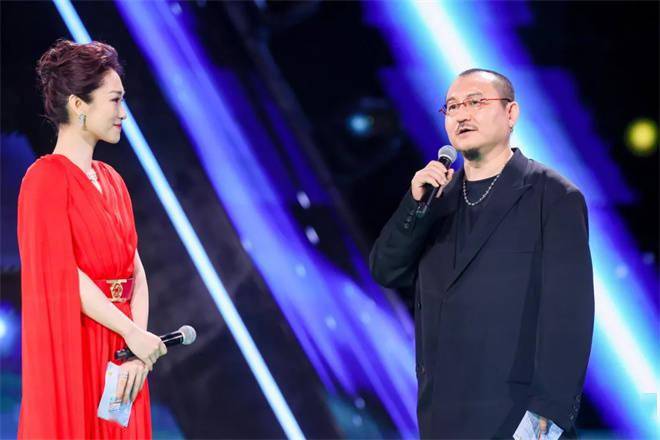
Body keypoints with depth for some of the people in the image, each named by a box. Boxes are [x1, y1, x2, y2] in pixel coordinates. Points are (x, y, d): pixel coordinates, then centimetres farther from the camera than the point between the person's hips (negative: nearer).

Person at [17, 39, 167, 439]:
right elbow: (64, 276, -17)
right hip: (73, 349, -7)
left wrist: (139, 350, -6)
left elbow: (136, 271, 7)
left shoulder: (112, 180, 13)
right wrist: (133, 334, -17)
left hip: (120, 353, 7)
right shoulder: (46, 178, -10)